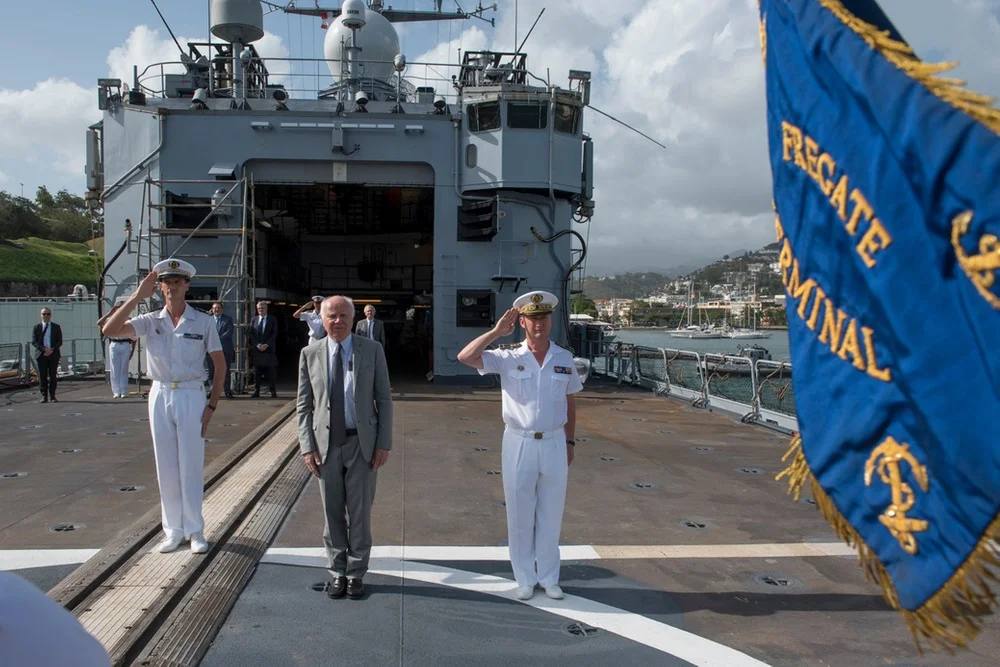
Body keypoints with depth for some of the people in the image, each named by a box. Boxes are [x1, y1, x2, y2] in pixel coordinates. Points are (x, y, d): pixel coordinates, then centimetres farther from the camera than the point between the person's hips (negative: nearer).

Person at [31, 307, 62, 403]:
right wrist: (44, 349, -14)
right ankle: (44, 396, 6)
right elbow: (34, 342, 0)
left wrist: (52, 349, -12)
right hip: (41, 355, 0)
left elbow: (60, 342, 4)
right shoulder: (37, 327, 7)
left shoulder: (56, 327, 9)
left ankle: (52, 396, 6)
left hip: (53, 354, 0)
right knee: (42, 377, 1)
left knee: (52, 376, 1)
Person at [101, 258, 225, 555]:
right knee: (166, 467, 9)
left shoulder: (203, 321, -3)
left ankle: (194, 530, 15)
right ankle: (173, 530, 20)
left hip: (191, 396, -2)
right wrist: (137, 296, -16)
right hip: (160, 396, 2)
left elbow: (220, 363, 1)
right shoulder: (150, 321, 2)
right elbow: (110, 330, -12)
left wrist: (212, 405, -5)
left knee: (191, 467, 3)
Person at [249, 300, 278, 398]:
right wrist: (257, 345, -7)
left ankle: (273, 391, 0)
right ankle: (256, 391, 4)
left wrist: (266, 345, -12)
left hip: (269, 349, -2)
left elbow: (274, 334, -1)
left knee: (271, 372, -2)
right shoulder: (253, 320, 14)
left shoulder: (272, 320, 7)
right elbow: (251, 334, 7)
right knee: (257, 372, 2)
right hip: (256, 350, 2)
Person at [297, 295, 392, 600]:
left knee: (360, 512, 6)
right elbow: (304, 404, 4)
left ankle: (356, 573, 21)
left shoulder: (372, 350, -1)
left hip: (362, 443, -1)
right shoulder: (310, 354, 2)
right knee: (332, 513, 10)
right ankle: (337, 572, 25)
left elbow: (384, 399, -1)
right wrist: (307, 446, -3)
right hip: (326, 443, 1)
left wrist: (384, 443, -6)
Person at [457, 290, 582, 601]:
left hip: (554, 444, 2)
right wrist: (497, 331, -20)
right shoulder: (508, 357, -6)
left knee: (551, 515, 12)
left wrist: (570, 441, 11)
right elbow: (465, 357, -19)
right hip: (519, 444, -2)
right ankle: (525, 578, 24)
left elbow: (570, 401, 11)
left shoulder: (564, 358, 2)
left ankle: (549, 577, 27)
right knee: (520, 516, 9)